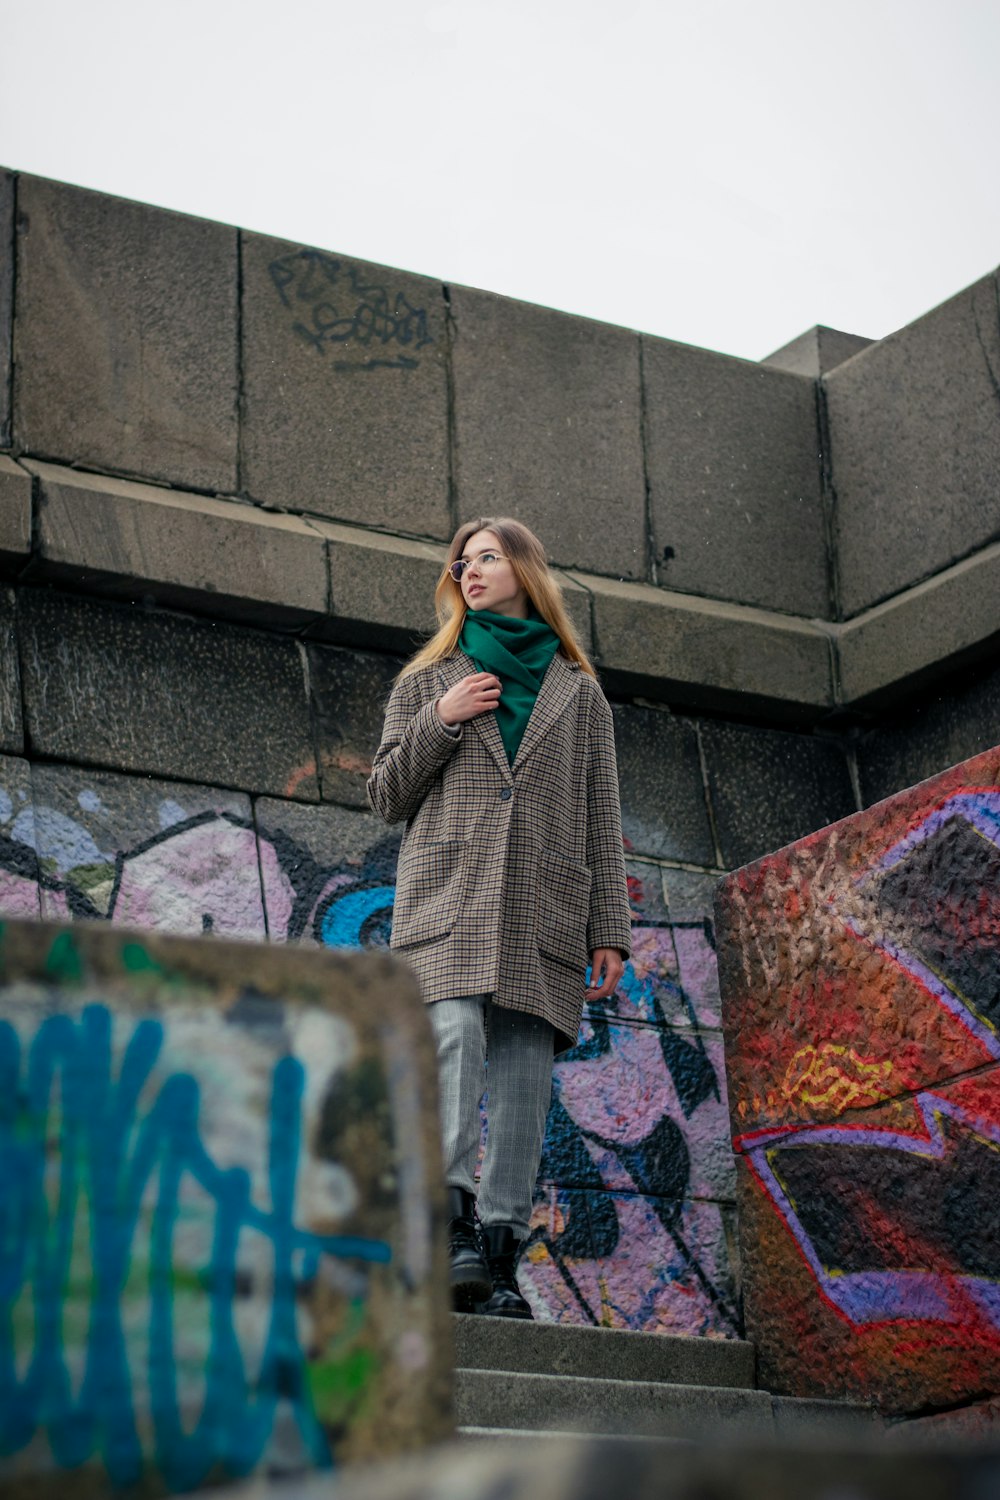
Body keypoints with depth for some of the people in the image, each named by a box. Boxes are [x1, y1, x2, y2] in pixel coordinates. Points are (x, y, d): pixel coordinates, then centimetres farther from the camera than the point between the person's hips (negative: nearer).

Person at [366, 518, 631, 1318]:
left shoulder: (579, 692, 20)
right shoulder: (429, 680, 21)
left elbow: (601, 820, 14)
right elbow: (387, 795, 16)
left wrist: (610, 930, 4)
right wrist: (439, 722, 0)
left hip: (542, 913, 1)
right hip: (450, 898, -1)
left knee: (524, 1077, -6)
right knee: (455, 1039, -24)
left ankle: (501, 1259, -7)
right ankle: (454, 1230, -34)